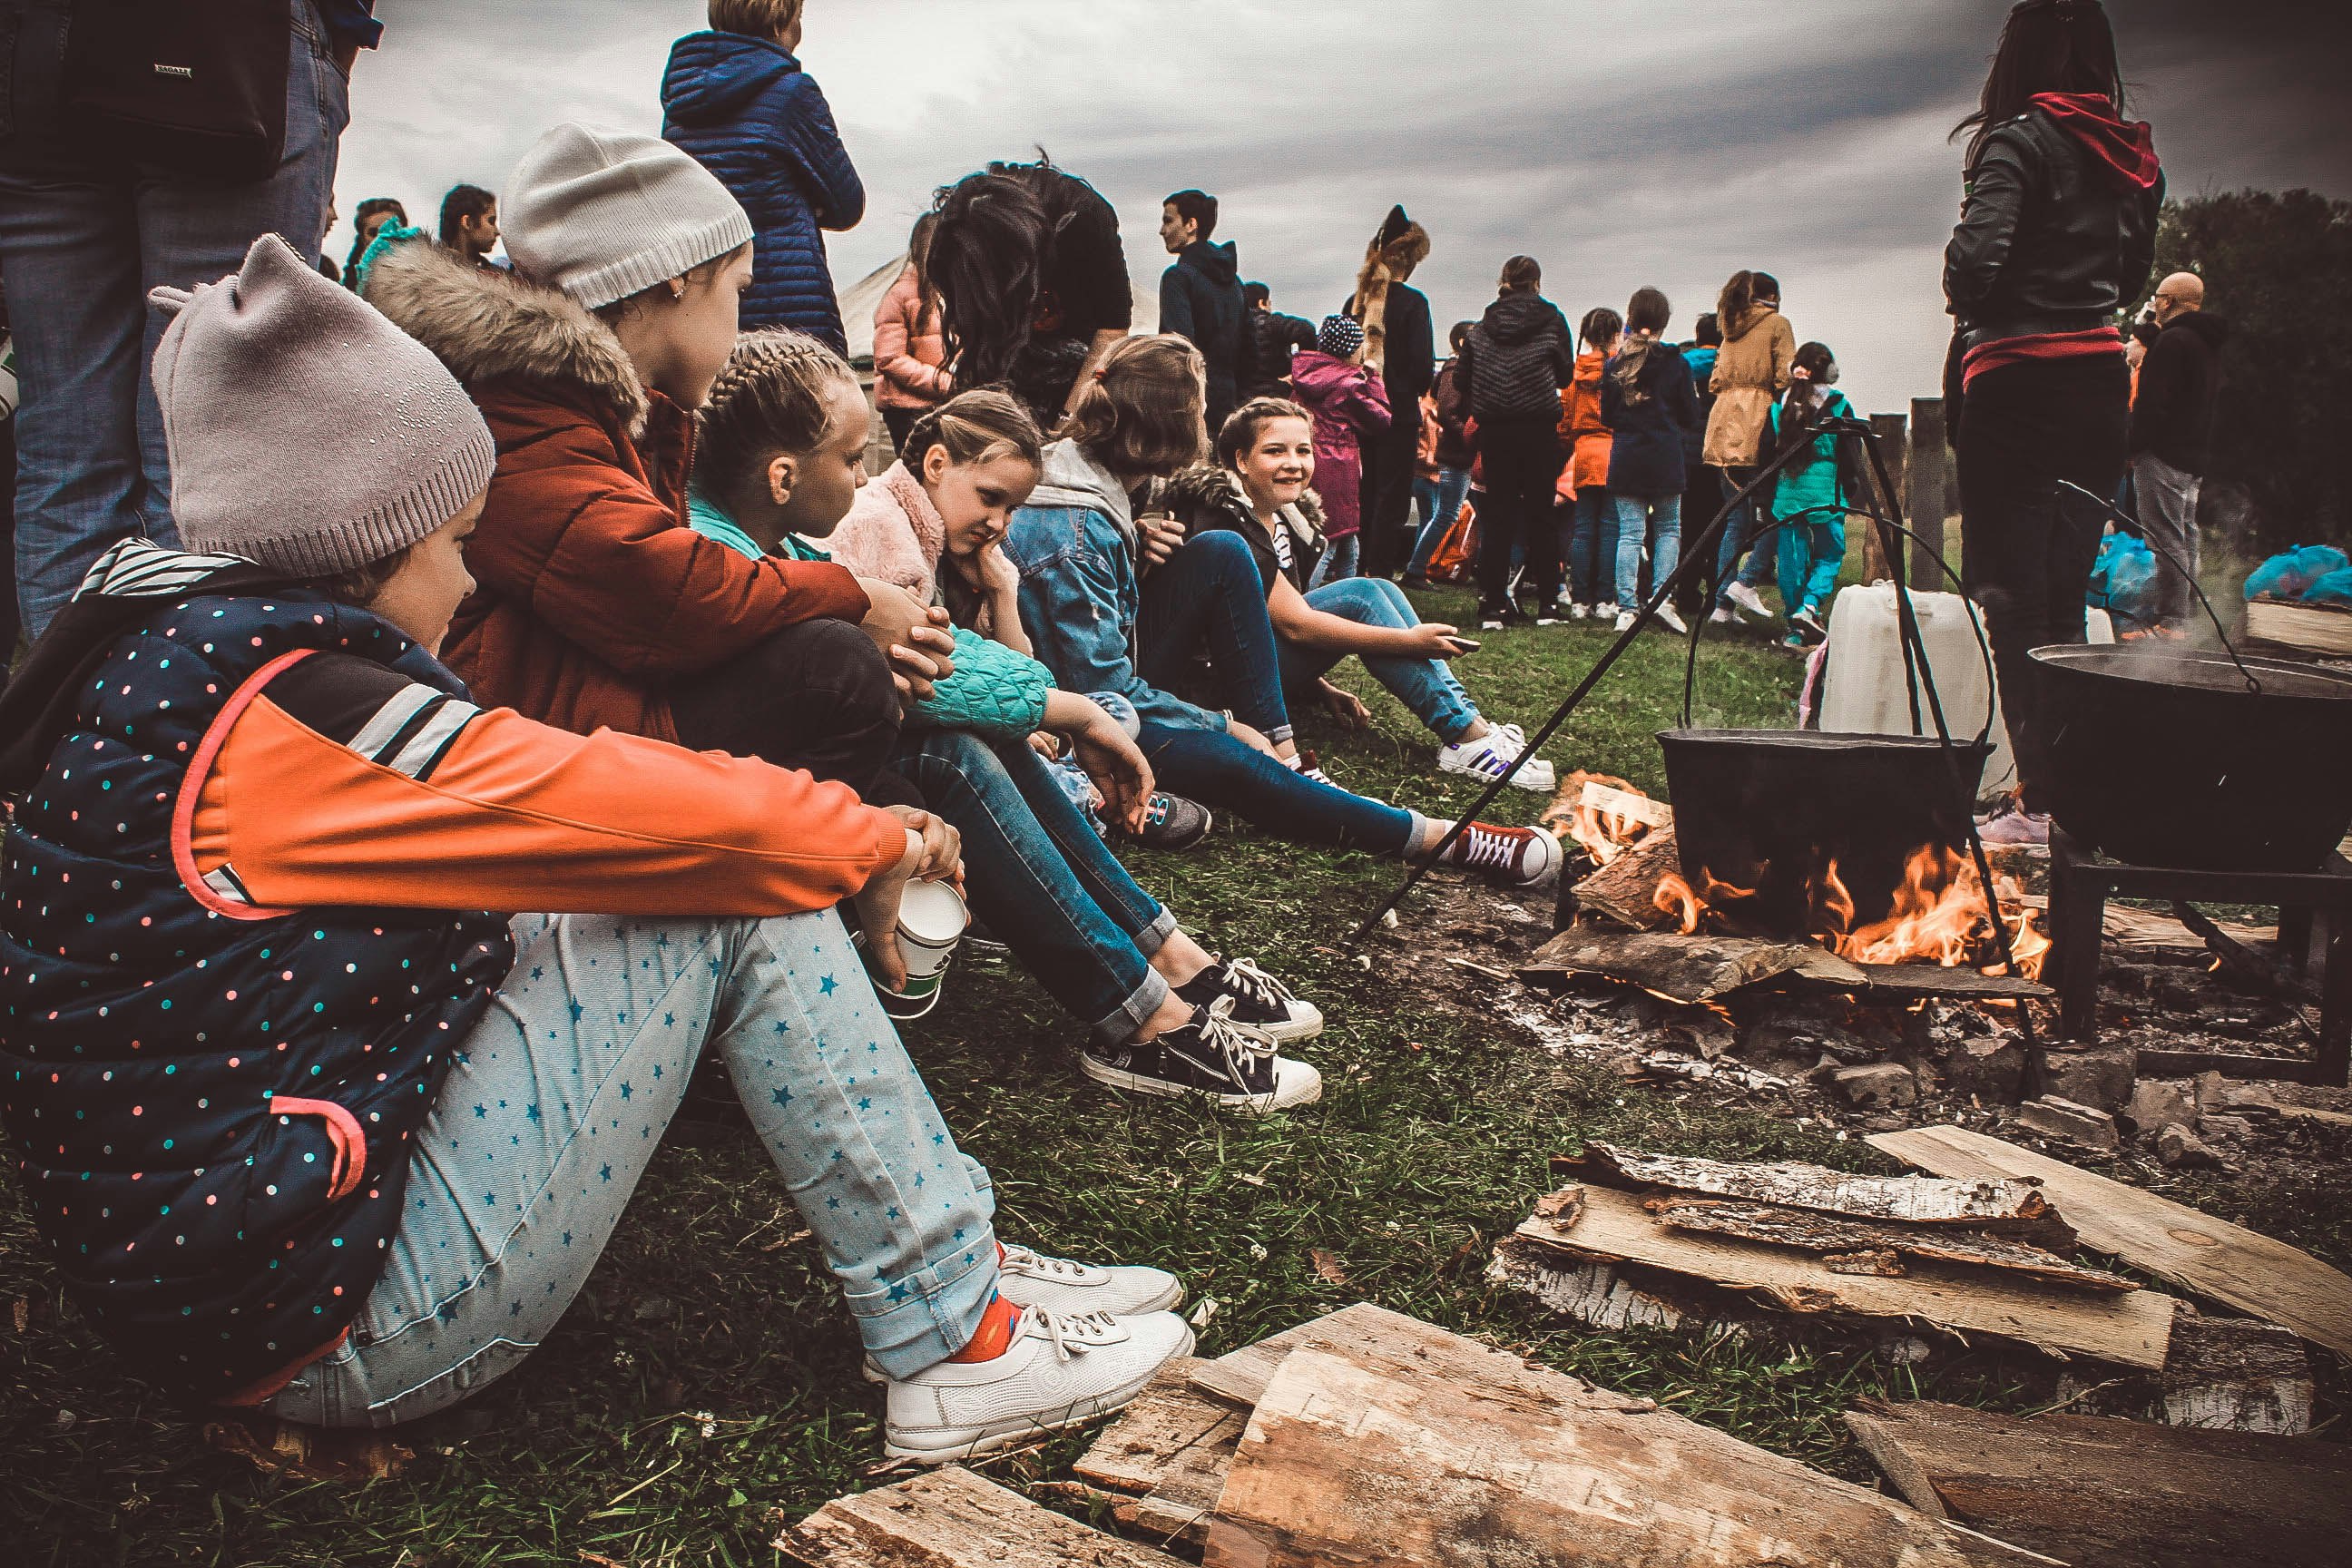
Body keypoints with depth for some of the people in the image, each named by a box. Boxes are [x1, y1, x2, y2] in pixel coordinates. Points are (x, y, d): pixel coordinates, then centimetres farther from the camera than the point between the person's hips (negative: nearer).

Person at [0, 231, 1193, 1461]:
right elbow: (679, 817, -18)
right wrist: (876, 842, 1)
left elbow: (528, 804, 14)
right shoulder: (291, 710, -21)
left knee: (724, 862, 8)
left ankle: (955, 1261, 9)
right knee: (738, 899, -10)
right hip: (330, 1329, -10)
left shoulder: (174, 655, 10)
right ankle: (956, 1347, -3)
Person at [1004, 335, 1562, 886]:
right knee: (1229, 761, -33)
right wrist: (1224, 726, -16)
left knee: (1221, 554, -4)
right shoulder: (1078, 535, -28)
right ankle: (1445, 838, -24)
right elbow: (1103, 691, -27)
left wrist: (1134, 551, -7)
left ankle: (1285, 755, -7)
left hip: (1107, 677, 10)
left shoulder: (1081, 466, 0)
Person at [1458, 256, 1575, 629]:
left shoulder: (1483, 325, 7)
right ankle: (1549, 601, 9)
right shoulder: (1551, 319, 1)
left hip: (1493, 429, 2)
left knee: (1498, 514, 4)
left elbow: (1464, 373, 4)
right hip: (1539, 426, -2)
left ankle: (1492, 605, -1)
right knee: (1541, 514, 6)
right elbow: (1566, 374, 4)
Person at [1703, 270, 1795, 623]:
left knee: (1736, 521, 8)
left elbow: (1715, 381, 16)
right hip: (1757, 424, -6)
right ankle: (1747, 581, -11)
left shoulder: (1731, 329, 20)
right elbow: (1784, 378, -5)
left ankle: (1722, 601, 5)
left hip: (1722, 422, 6)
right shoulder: (1777, 323, 4)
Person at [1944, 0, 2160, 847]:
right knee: (2064, 595, 12)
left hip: (2019, 381, -6)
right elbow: (2134, 275, 20)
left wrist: (1961, 303, -1)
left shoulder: (2019, 141, -8)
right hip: (2103, 378, 7)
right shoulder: (2135, 156, 12)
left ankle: (2042, 800, -6)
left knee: (2012, 597, -4)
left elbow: (1978, 253, -19)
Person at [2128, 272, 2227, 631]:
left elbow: (2152, 402, -20)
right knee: (2186, 538, 14)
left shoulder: (2172, 340, -13)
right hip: (2195, 456, 10)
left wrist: (2133, 447, -15)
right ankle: (2184, 620, 18)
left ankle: (2170, 622, -14)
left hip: (2163, 454, -10)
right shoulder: (2209, 343, 18)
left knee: (2166, 538, -11)